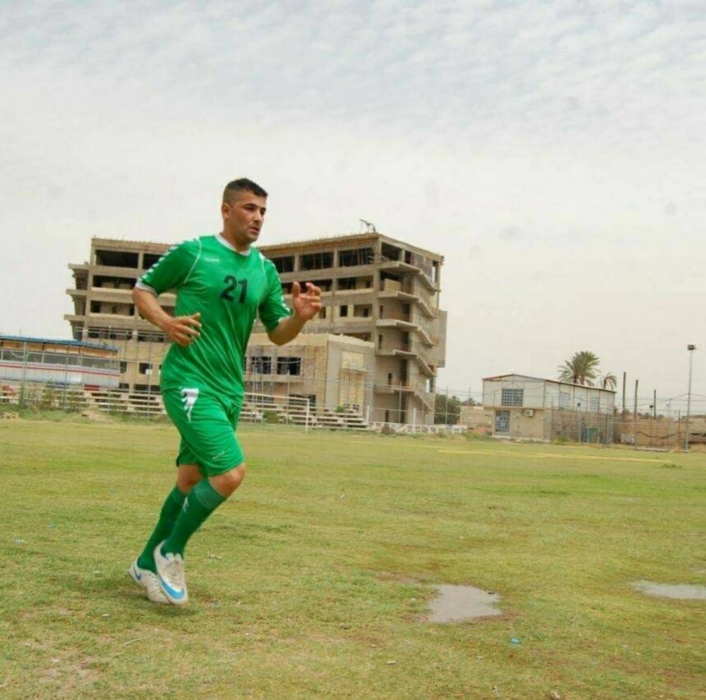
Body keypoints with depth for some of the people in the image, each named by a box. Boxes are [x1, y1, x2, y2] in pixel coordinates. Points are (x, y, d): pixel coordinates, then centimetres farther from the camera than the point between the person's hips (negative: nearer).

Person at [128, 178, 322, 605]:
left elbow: (278, 334, 14)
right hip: (189, 382, -7)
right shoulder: (192, 253, -4)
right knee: (230, 472, -19)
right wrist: (165, 322, -13)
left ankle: (148, 564, 33)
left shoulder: (265, 270, 11)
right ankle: (171, 552, 4)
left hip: (229, 390, 7)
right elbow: (143, 289, 6)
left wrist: (300, 316, -7)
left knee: (191, 481, 14)